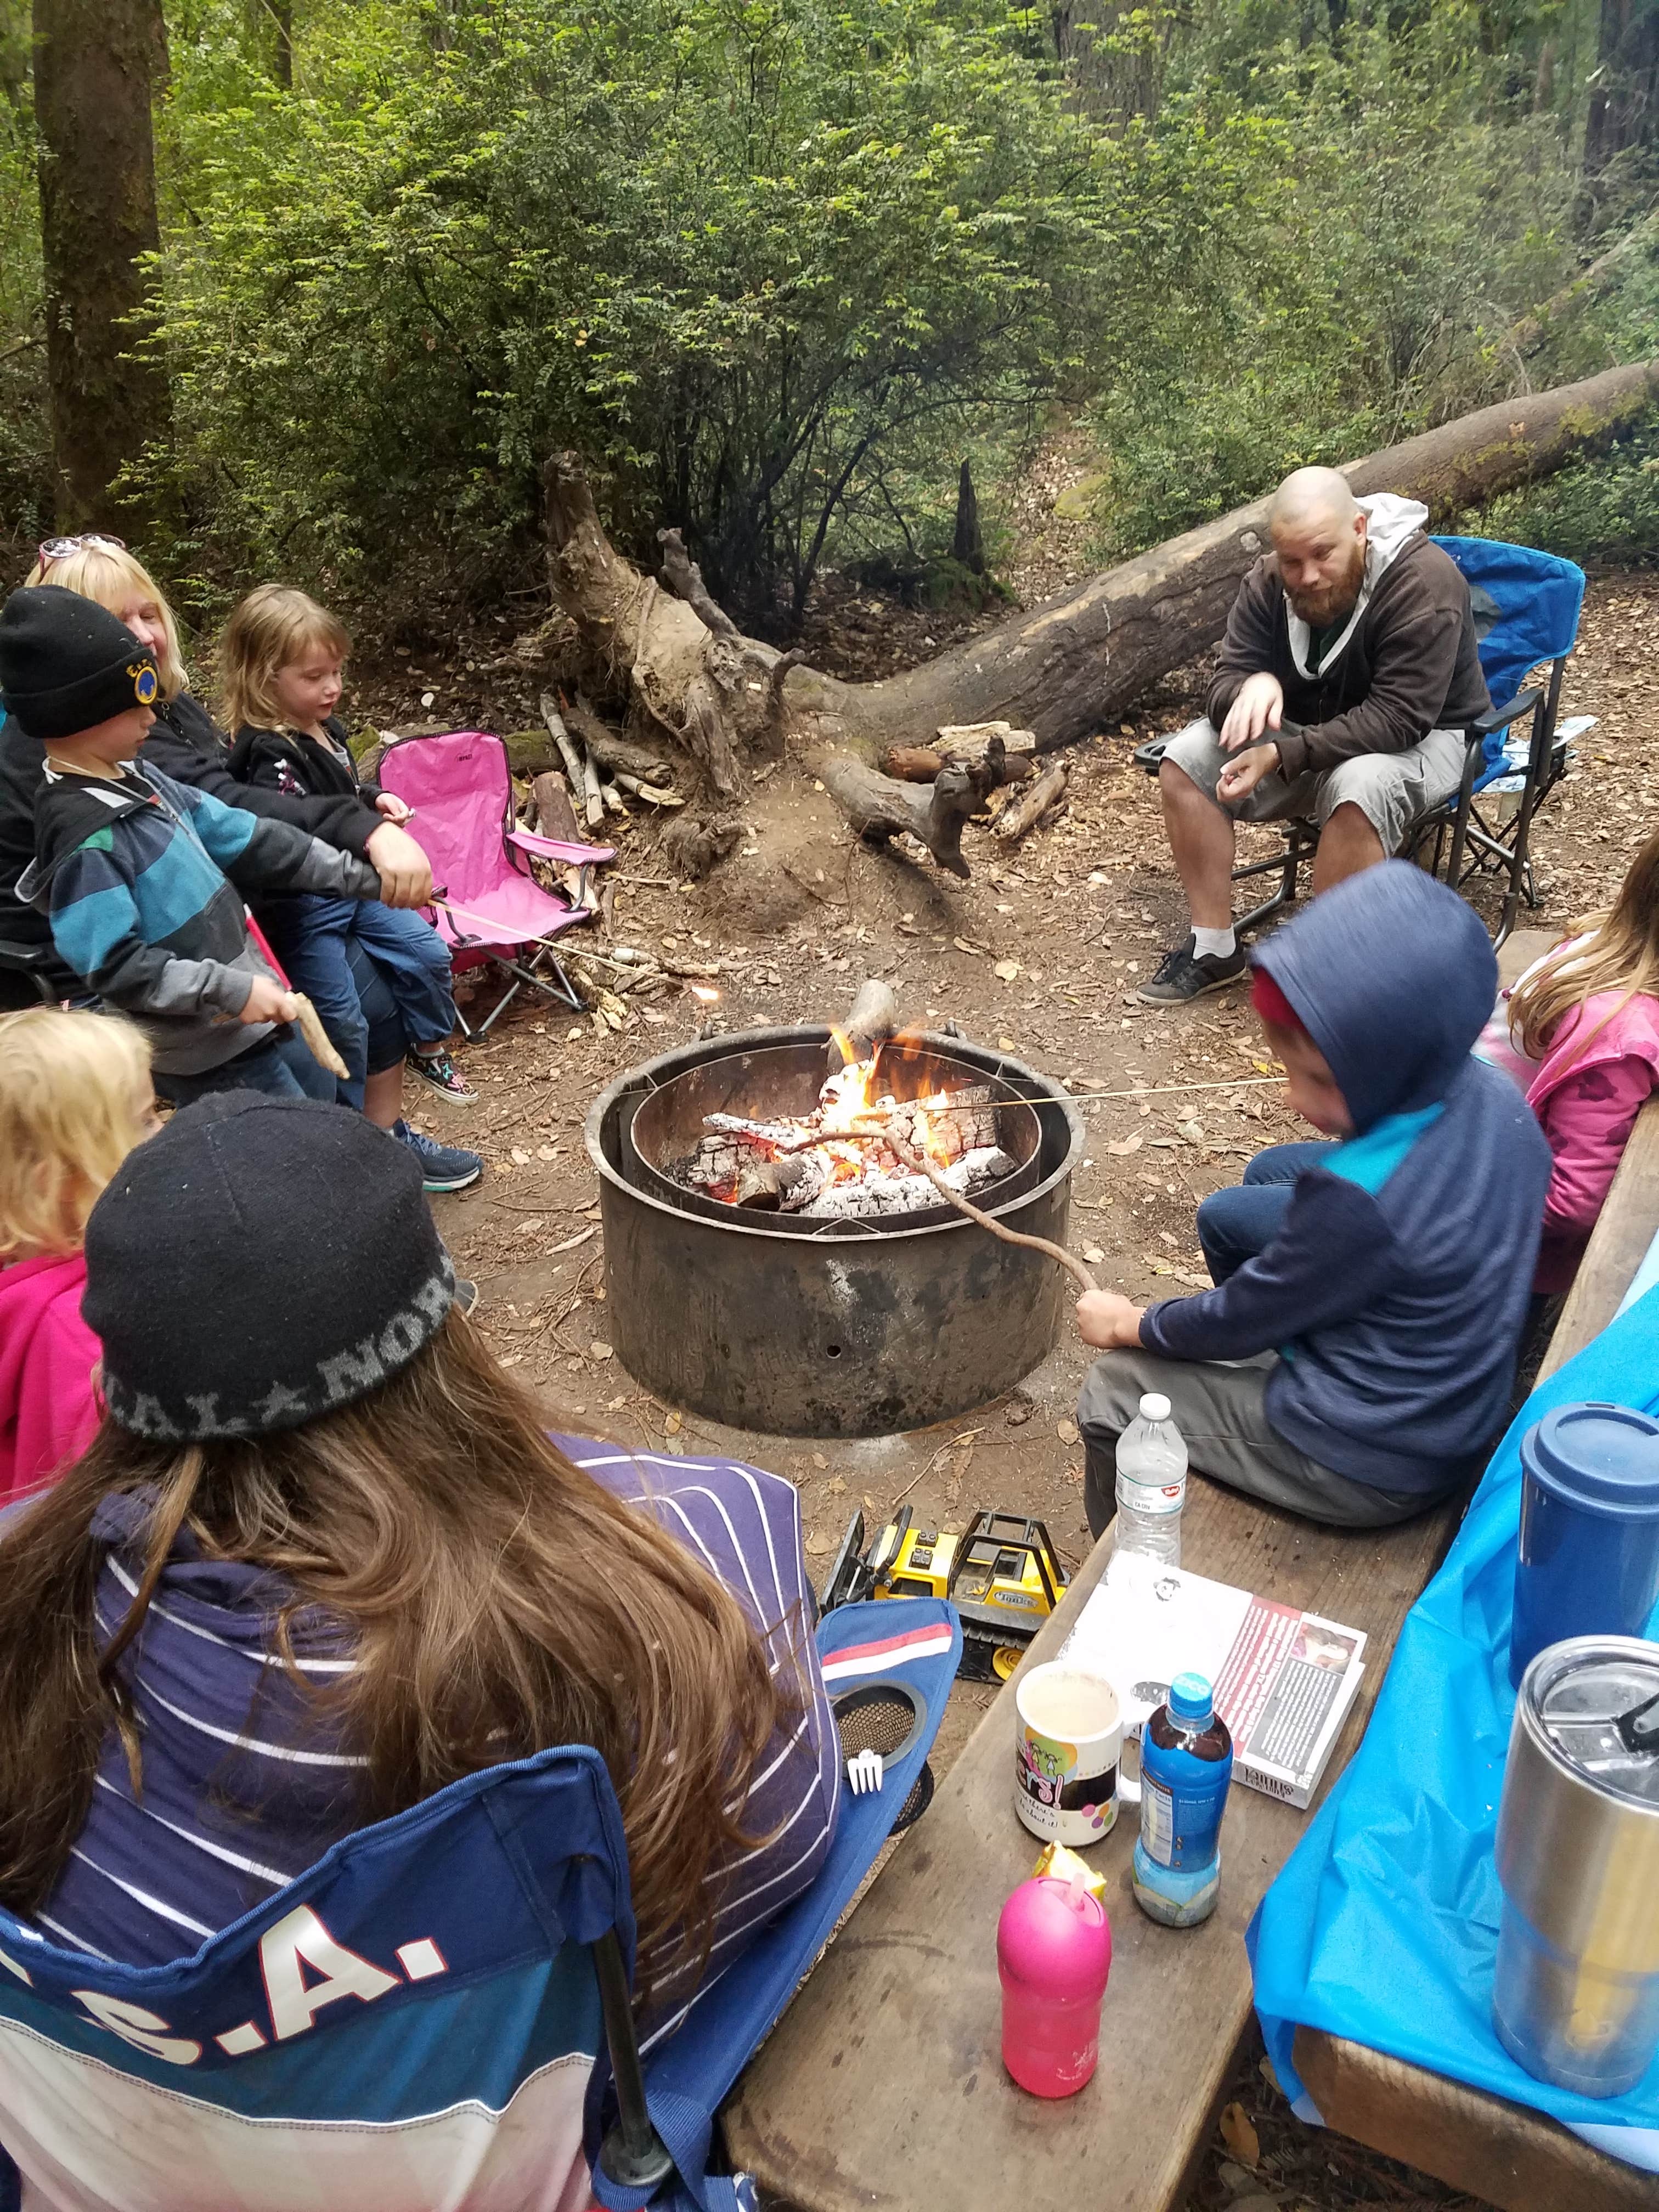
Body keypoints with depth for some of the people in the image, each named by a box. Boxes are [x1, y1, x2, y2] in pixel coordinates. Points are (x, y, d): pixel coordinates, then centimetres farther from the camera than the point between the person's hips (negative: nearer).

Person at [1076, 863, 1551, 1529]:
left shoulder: (1359, 1200, -36)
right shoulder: (1495, 1097, -14)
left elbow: (1237, 1319, -18)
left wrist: (1130, 1325, -1)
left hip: (1368, 1468, -8)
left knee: (1115, 1388, 8)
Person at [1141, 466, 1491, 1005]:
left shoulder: (1424, 581, -27)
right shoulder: (1268, 583, -11)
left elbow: (1398, 717, -32)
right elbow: (1225, 682, -11)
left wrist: (1282, 755, -39)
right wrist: (1252, 687, -37)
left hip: (1420, 738, -5)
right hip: (1305, 732, 6)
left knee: (1360, 789, -39)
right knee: (1186, 759, -14)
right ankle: (1213, 947, -6)